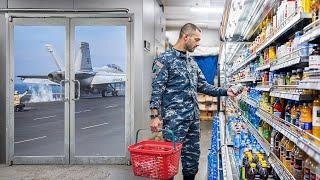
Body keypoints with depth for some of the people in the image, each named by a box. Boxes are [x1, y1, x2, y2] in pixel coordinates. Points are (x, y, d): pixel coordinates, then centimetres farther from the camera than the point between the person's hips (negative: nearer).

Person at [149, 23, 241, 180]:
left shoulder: (192, 62, 16)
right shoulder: (165, 59, -6)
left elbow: (203, 86, 18)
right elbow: (157, 89, -12)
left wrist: (225, 92, 8)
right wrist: (155, 116, -19)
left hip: (193, 117, 8)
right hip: (174, 118, -7)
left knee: (193, 155, 14)